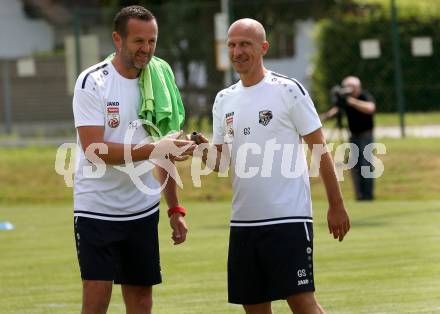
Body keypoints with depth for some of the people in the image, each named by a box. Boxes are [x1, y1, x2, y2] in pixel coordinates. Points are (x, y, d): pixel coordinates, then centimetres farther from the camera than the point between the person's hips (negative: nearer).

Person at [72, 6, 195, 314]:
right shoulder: (93, 82, -10)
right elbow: (94, 150, -21)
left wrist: (175, 209, 12)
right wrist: (153, 149, -27)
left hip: (143, 212, 5)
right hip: (97, 210, -5)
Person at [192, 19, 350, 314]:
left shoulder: (289, 90, -5)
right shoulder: (224, 100, 12)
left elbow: (321, 149, -3)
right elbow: (222, 162, 14)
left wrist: (336, 206, -6)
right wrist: (205, 151, -9)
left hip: (289, 218, -6)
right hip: (243, 221, 6)